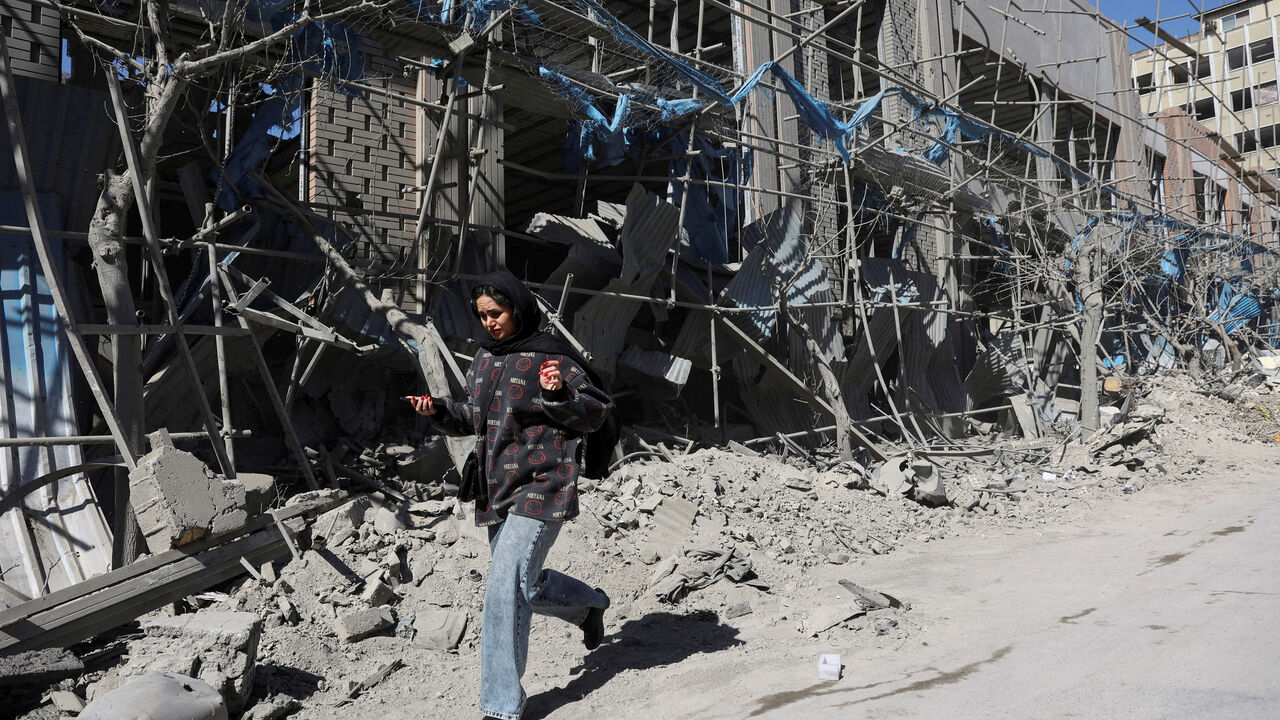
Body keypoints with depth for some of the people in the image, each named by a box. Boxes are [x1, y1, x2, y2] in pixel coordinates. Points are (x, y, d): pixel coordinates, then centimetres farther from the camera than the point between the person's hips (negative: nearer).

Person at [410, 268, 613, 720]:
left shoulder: (551, 357, -8)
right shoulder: (485, 359, 14)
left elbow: (596, 411, -7)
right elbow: (475, 418, 23)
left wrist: (558, 394, -26)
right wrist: (439, 411, 5)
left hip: (540, 487, -8)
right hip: (497, 490, 8)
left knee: (506, 586, -14)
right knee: (522, 586, 15)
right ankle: (589, 604, 45)